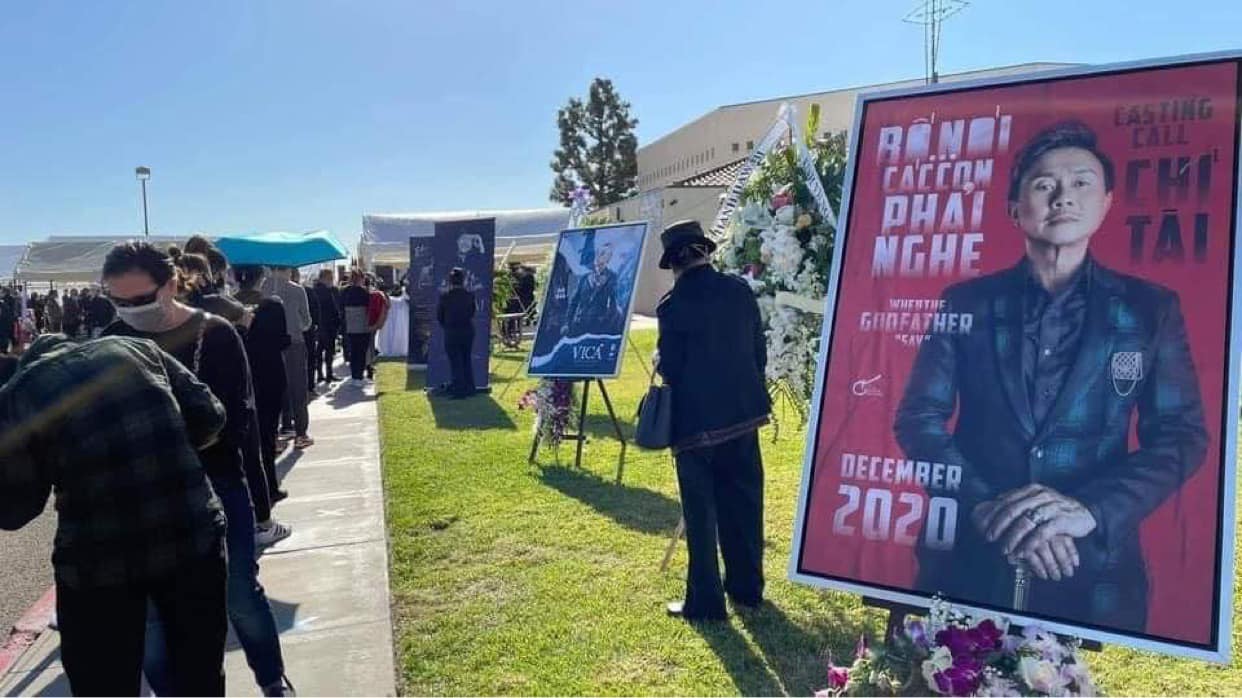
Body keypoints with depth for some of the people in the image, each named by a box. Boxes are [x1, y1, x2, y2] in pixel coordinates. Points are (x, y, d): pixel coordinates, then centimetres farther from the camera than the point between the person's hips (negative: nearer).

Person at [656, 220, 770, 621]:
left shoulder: (673, 304, -14)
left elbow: (669, 368, -10)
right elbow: (759, 351, 5)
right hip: (743, 414, 5)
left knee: (701, 515, 5)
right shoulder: (740, 291, 1)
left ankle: (705, 603, 12)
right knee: (743, 505, 17)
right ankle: (746, 588, 30)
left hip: (698, 421, -5)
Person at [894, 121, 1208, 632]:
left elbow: (1181, 435, -1)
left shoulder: (1150, 309, 4)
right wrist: (985, 507, -18)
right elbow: (919, 418, -2)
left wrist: (1092, 510, -18)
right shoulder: (966, 302, 3)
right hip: (968, 560, 0)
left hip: (1094, 567, 0)